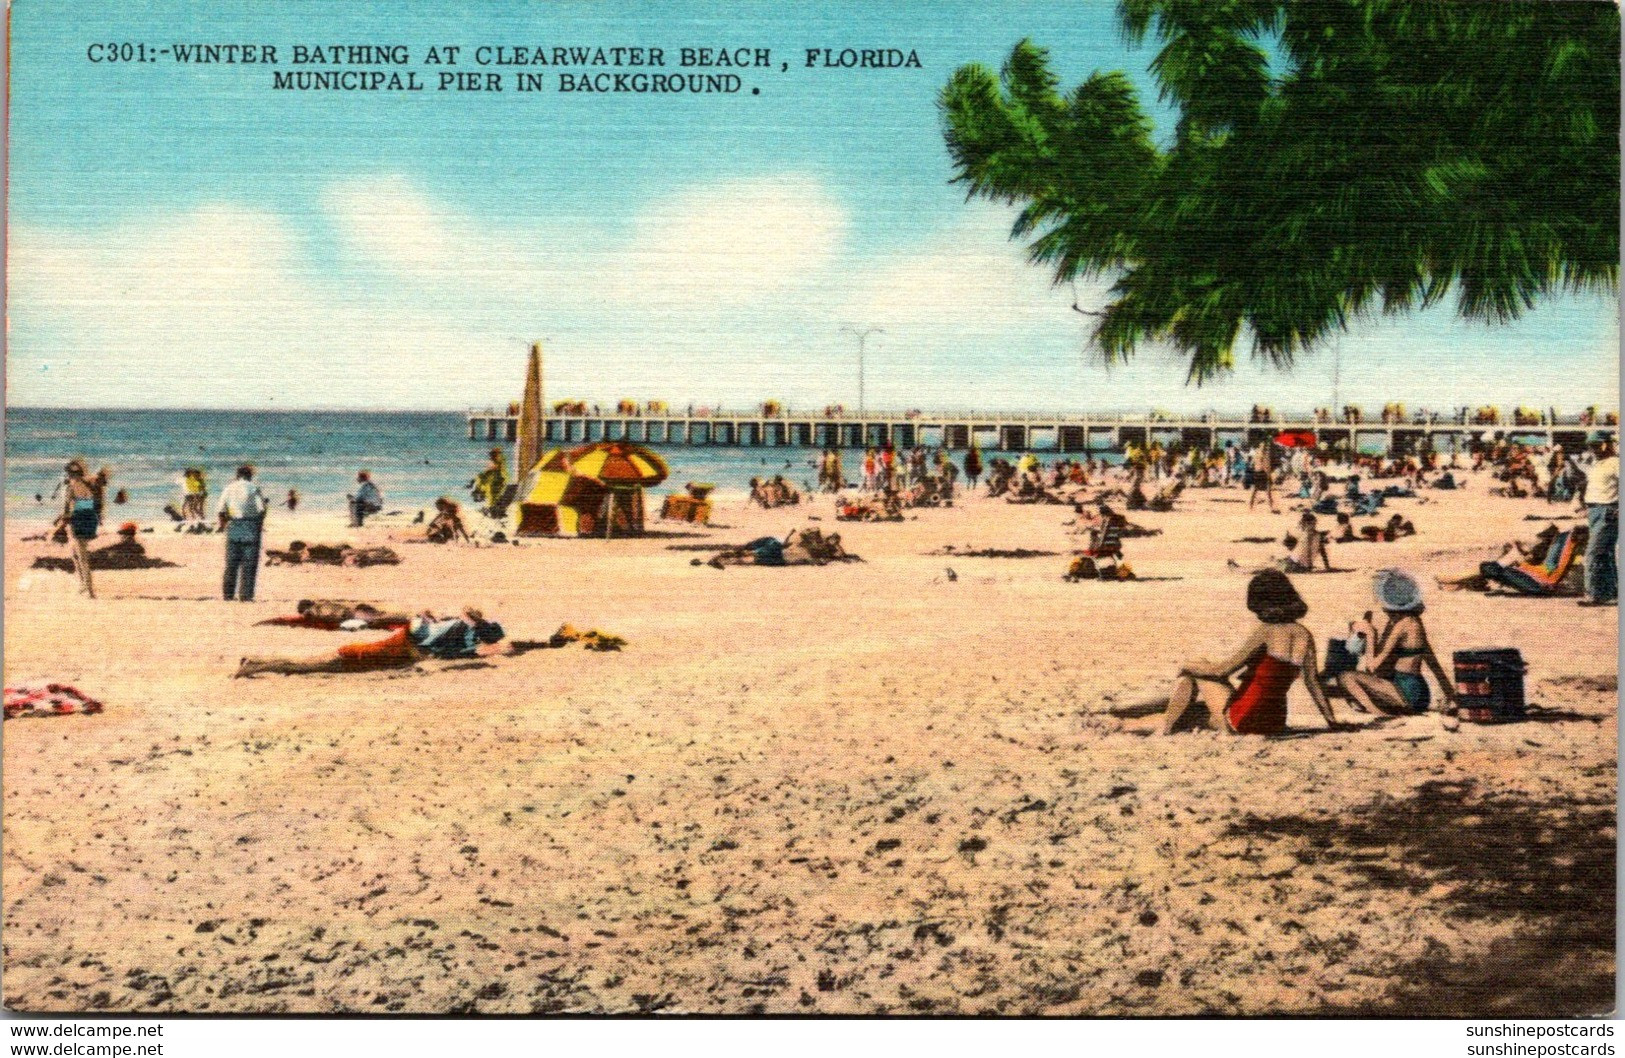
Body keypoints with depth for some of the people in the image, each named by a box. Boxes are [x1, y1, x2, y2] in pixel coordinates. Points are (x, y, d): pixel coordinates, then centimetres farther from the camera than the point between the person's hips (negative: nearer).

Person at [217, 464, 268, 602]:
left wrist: (223, 524, 18)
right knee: (249, 563, 0)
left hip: (233, 527, 3)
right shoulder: (253, 488, -3)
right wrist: (261, 523, 4)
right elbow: (262, 508, -10)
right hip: (251, 527, -3)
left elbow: (221, 510, 3)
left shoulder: (229, 488, 7)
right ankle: (245, 595, -2)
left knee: (231, 562, 11)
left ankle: (228, 593, 10)